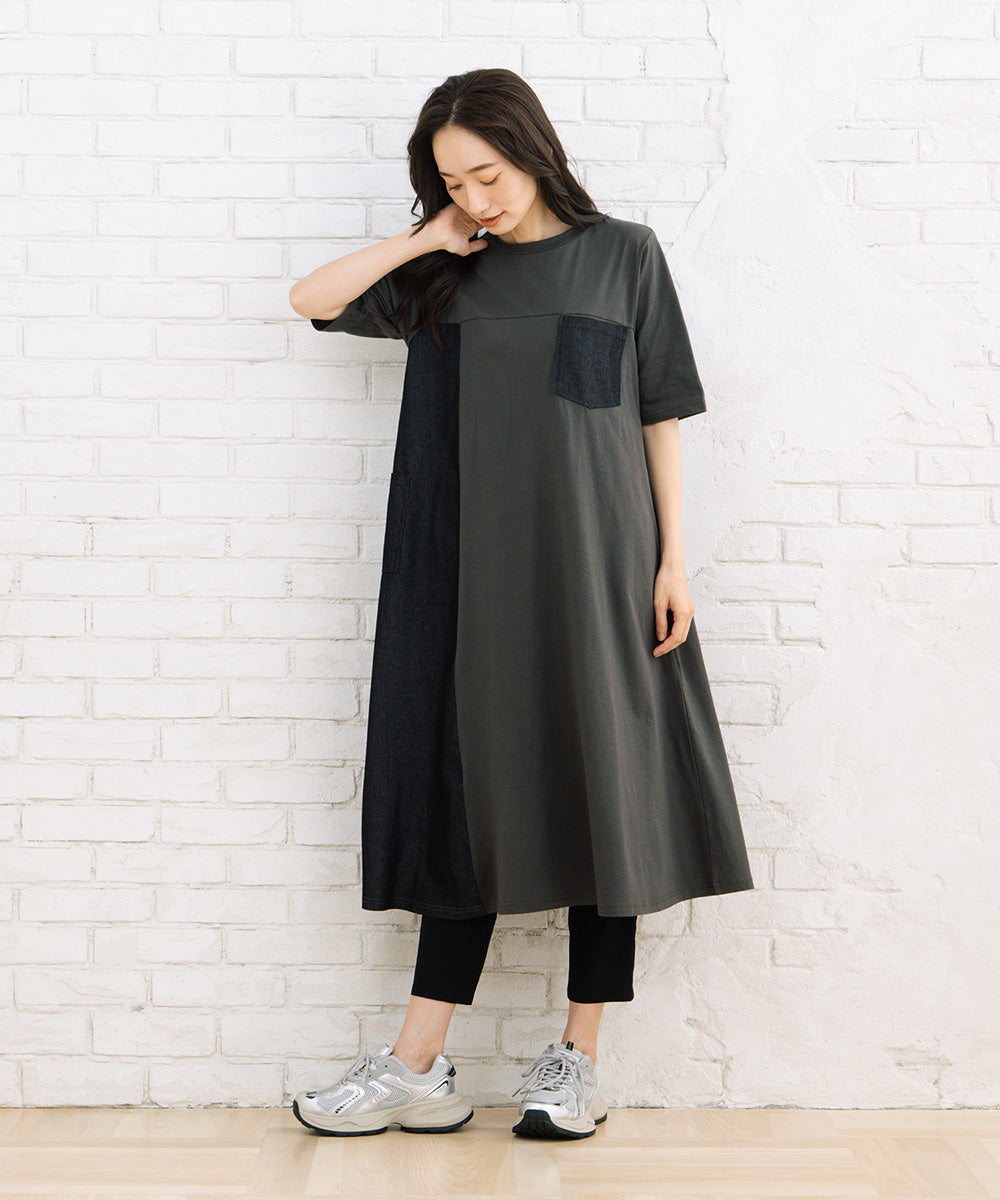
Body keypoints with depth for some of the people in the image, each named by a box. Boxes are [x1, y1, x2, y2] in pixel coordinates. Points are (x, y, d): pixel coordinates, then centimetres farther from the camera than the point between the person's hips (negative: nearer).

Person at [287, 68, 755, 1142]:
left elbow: (660, 412, 3)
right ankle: (418, 1071, 7)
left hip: (596, 569, -1)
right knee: (474, 799, 3)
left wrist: (673, 558, -2)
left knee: (600, 791, 1)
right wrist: (431, 239, -1)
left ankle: (578, 1057, 12)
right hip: (475, 573, 2)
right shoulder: (441, 275, 9)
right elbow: (313, 298, 5)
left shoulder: (622, 255, 4)